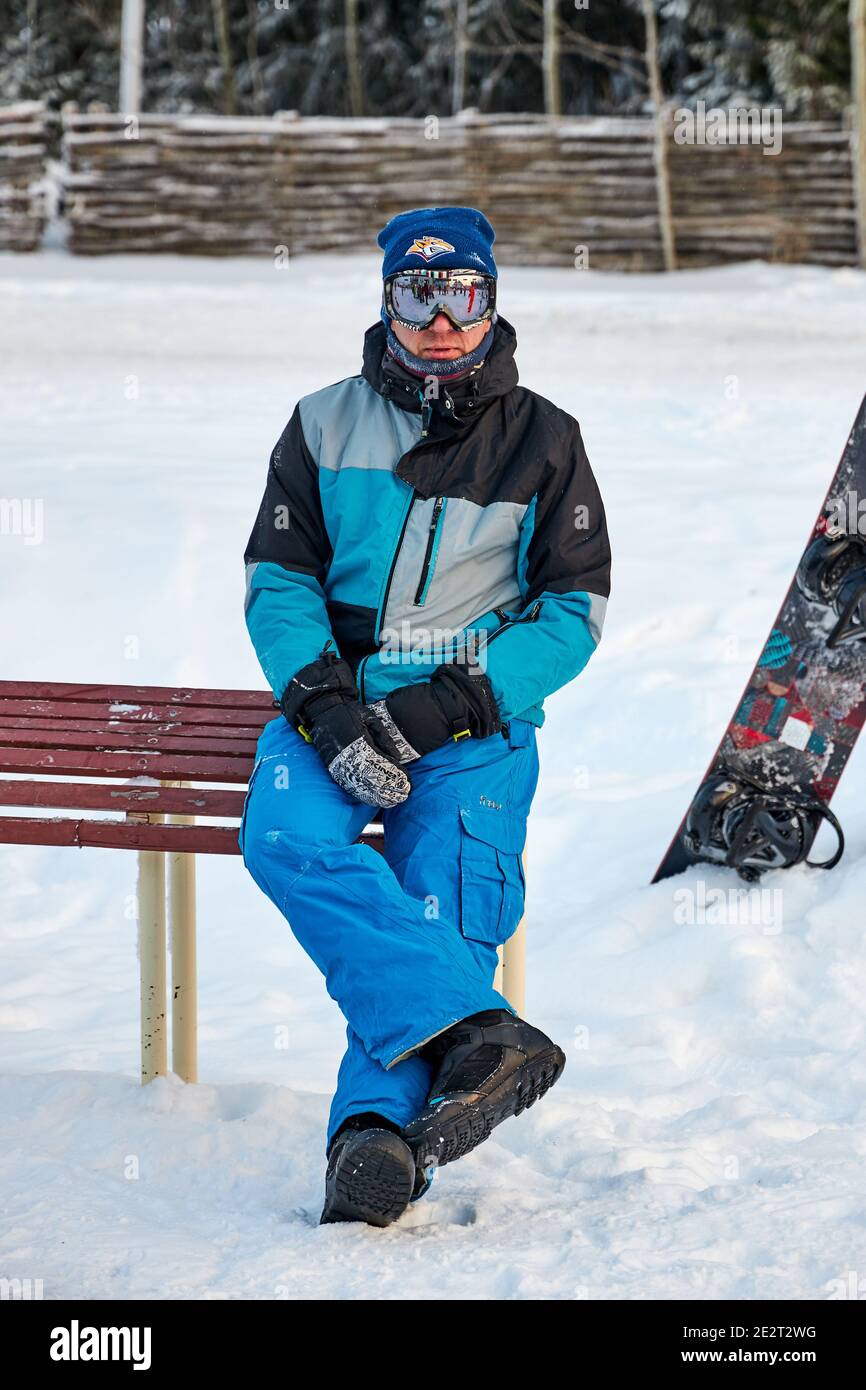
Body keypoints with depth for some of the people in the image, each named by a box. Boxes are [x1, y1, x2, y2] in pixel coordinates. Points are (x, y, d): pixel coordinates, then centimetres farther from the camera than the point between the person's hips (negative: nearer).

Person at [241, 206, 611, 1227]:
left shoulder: (544, 441, 8)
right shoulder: (326, 426, 11)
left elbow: (572, 610, 5)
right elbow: (278, 582, 7)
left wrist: (451, 702, -11)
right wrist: (323, 702, -13)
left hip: (476, 724, -1)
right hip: (333, 701, 1)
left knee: (447, 907, -27)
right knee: (287, 838, -32)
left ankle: (377, 1135, -41)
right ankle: (470, 1032, -44)